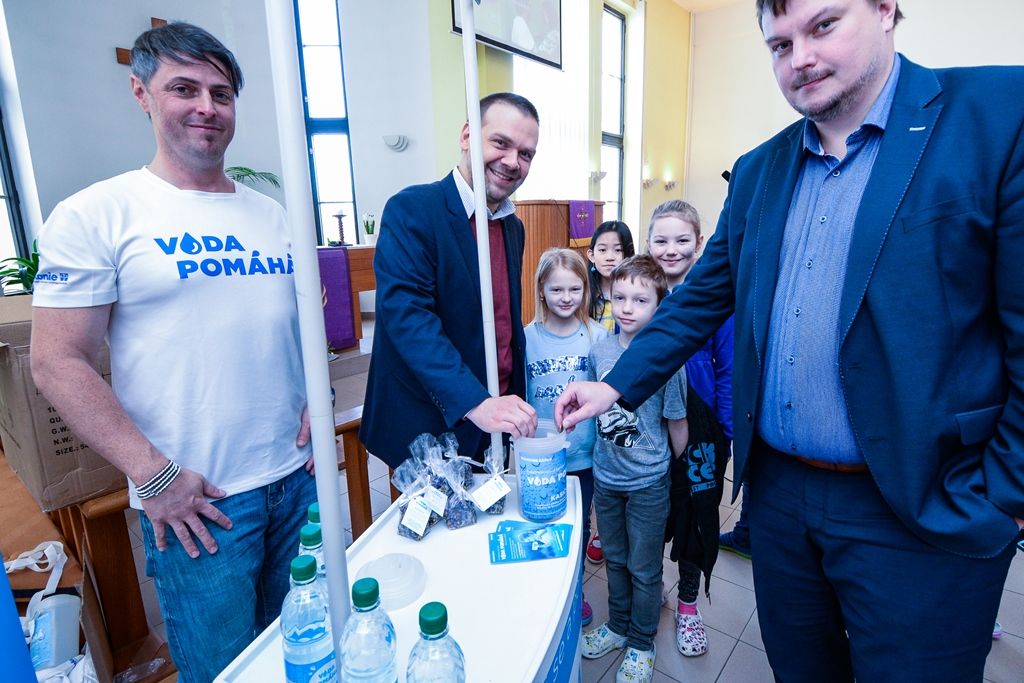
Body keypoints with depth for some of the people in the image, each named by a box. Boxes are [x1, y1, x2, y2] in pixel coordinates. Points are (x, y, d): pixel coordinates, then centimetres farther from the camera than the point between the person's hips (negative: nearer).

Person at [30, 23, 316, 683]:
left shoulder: (271, 213, 8)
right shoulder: (94, 216, -6)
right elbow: (58, 362, -8)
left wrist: (314, 401, 1)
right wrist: (154, 476, -14)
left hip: (298, 476, 5)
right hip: (195, 500, -4)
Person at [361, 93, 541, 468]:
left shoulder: (514, 227, 7)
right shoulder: (410, 211, -16)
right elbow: (407, 315, -28)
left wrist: (515, 403, 9)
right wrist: (475, 402, -36)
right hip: (426, 434, -6)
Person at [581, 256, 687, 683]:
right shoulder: (600, 350, -6)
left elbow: (676, 422, -8)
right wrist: (602, 452, 12)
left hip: (648, 483, -4)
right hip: (605, 475, 4)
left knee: (644, 568, 14)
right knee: (615, 558, 22)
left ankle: (642, 643, 38)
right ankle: (618, 625, 45)